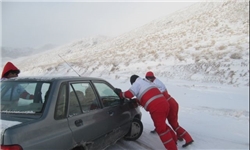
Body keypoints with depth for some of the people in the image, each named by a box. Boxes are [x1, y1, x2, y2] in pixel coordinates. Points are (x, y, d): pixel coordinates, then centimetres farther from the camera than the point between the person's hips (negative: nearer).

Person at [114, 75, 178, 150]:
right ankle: (174, 139, 41)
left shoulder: (137, 83, 5)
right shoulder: (147, 82, 30)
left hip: (156, 108, -9)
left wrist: (120, 93, 9)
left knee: (161, 129, 4)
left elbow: (129, 94, -8)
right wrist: (137, 101, 34)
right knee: (162, 125, 28)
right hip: (164, 104, 9)